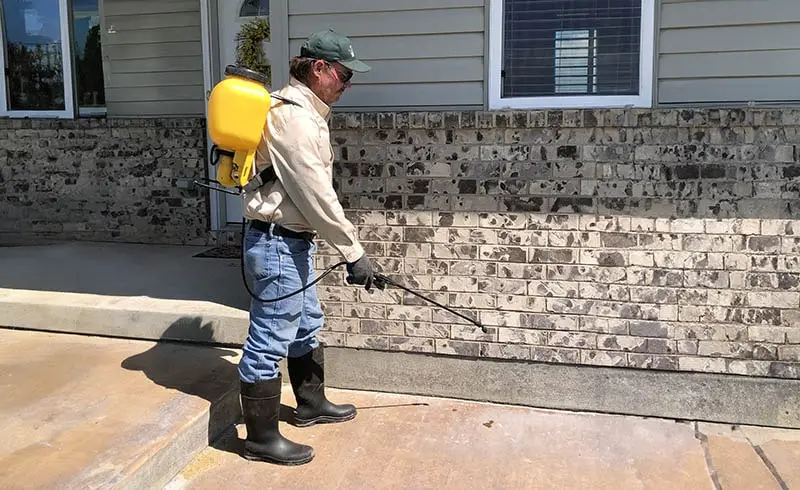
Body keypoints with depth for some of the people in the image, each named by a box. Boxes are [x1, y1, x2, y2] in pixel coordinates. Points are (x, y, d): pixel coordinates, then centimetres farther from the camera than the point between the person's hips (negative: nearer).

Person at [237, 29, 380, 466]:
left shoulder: (304, 110, 14)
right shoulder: (293, 116, -19)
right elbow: (316, 196, -22)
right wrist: (354, 253, -17)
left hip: (293, 242, 11)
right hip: (277, 245, -11)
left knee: (307, 327, 22)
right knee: (269, 340, -1)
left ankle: (311, 404, 39)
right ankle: (261, 437, 12)